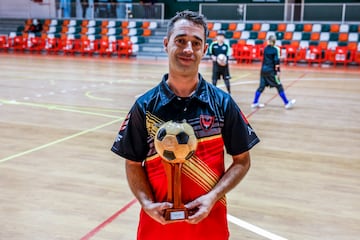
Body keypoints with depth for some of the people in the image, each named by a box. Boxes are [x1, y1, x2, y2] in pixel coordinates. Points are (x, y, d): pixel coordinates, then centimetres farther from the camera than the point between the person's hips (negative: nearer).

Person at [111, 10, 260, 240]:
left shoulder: (222, 103, -6)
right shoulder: (145, 106, -6)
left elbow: (242, 161, -1)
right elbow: (133, 164, 1)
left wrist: (212, 197, -14)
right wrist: (147, 203, -15)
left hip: (208, 221, 0)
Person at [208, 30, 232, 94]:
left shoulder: (226, 46, -4)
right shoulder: (213, 44, -4)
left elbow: (227, 55, -5)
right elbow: (210, 52, 6)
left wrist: (225, 60, -23)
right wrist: (212, 56, -13)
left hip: (224, 64, 0)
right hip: (216, 64, 0)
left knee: (226, 78, 2)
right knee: (214, 78, 6)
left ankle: (229, 92, 14)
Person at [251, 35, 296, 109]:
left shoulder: (265, 49, 8)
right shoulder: (276, 49, -8)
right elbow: (276, 61, -12)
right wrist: (278, 71, -10)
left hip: (263, 70, 5)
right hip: (271, 71, -5)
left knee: (261, 86, 12)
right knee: (279, 86, 2)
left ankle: (255, 103, 12)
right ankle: (287, 103, 6)